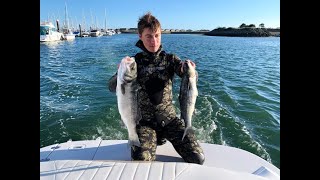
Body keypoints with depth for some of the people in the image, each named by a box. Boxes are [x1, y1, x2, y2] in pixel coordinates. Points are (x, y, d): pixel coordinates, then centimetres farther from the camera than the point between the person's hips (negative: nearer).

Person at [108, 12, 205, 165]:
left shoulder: (170, 59, 2)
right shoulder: (135, 61, -1)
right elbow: (112, 87, -8)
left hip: (169, 118, 2)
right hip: (145, 121, -1)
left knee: (198, 158, -6)